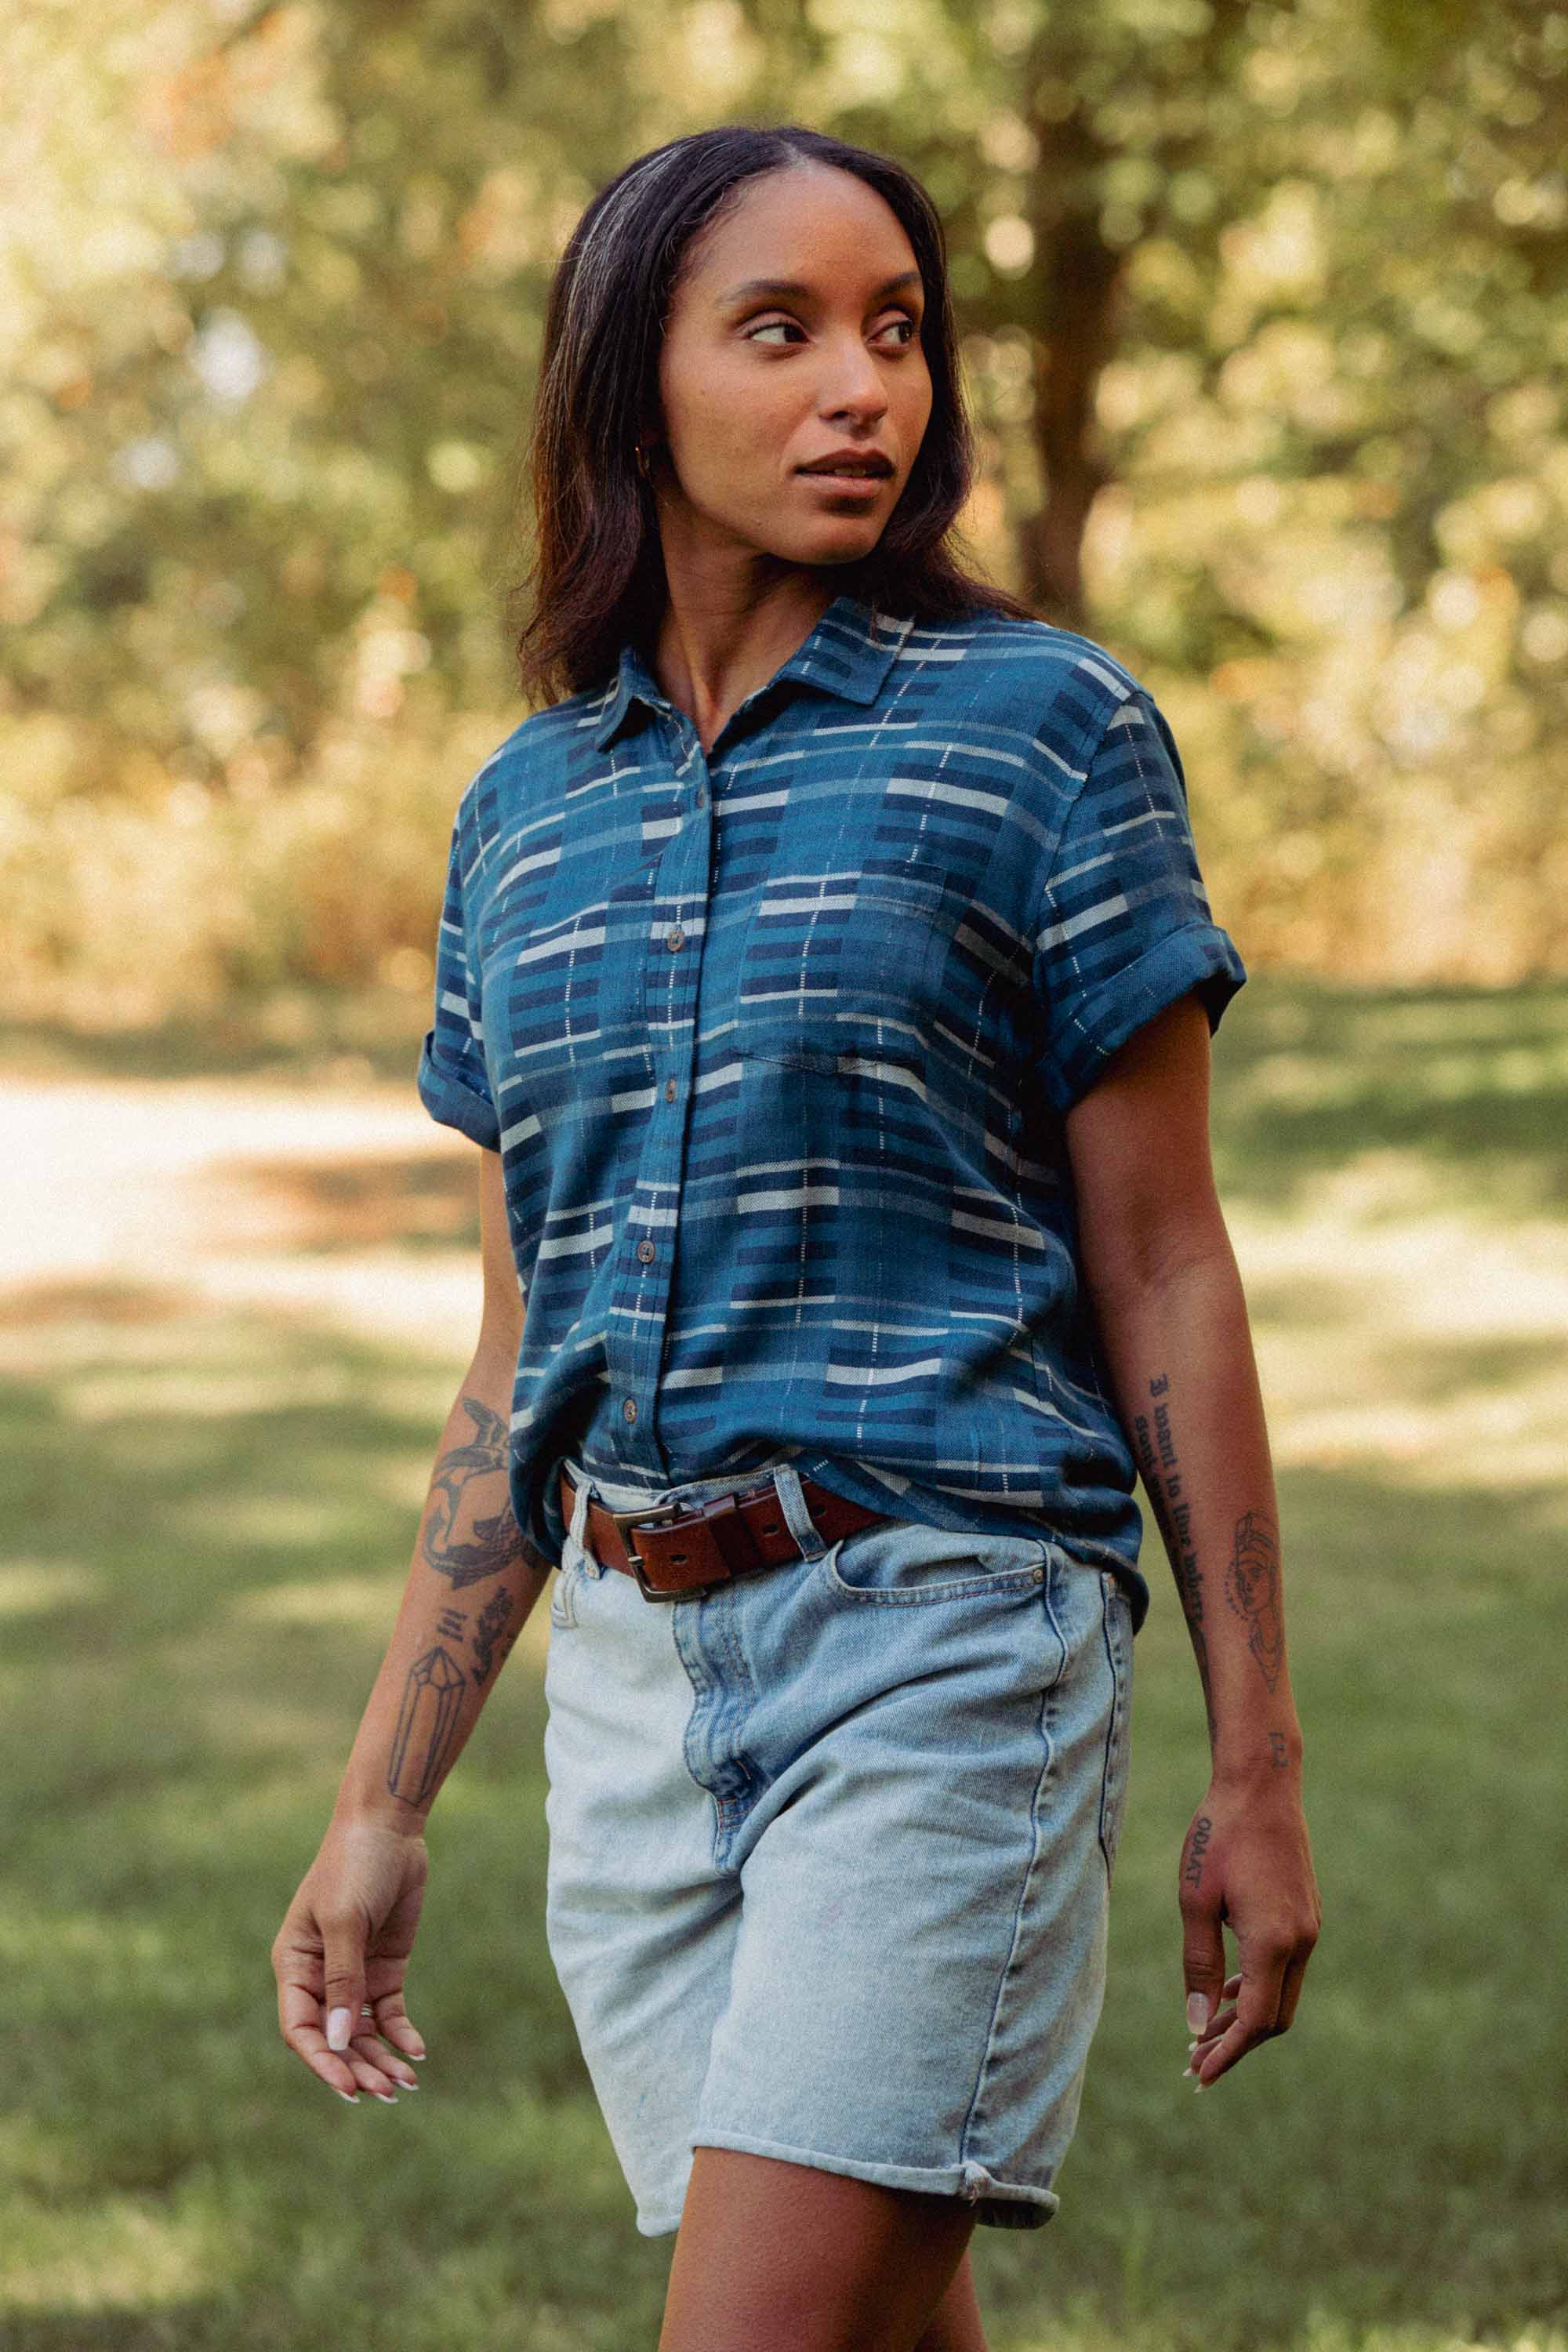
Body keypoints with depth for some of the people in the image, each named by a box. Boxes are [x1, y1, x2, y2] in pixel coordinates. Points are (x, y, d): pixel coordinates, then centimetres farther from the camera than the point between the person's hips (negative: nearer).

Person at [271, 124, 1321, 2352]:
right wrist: (379, 1809, 13)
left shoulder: (1045, 730, -3)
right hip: (639, 1670, 5)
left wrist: (1257, 1770, -3)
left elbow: (1166, 1273, -2)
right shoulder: (529, 808, 11)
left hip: (949, 1654, -5)